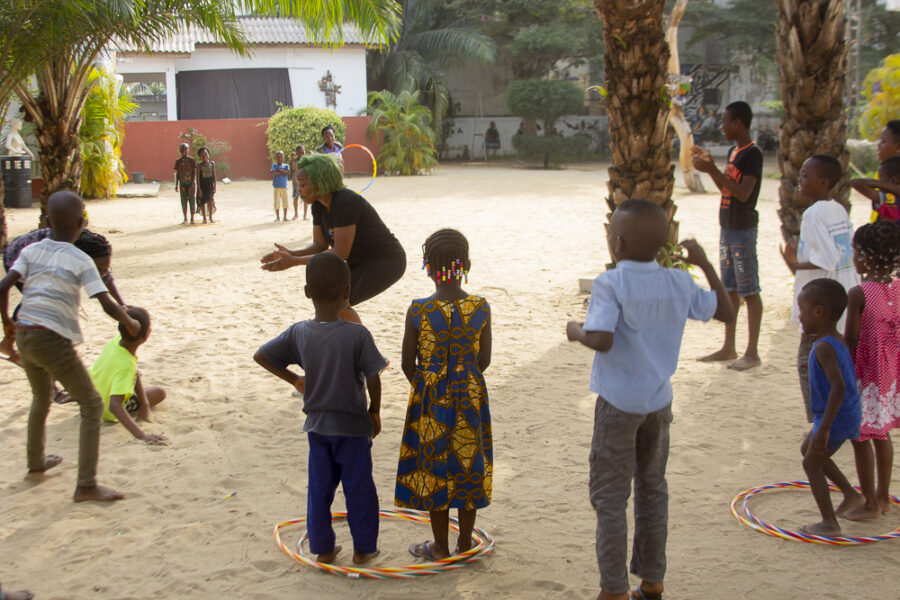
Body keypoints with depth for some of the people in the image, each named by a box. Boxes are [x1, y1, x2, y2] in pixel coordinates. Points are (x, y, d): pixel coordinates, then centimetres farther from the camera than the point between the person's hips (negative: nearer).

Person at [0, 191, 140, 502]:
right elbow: (107, 305, -14)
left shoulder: (31, 251, 5)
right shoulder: (81, 261, -8)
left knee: (41, 398, 30)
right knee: (92, 406, 2)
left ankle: (36, 461, 50)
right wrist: (130, 323, 4)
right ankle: (86, 485, -4)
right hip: (54, 340, -6)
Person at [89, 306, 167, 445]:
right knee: (160, 393, 10)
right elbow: (114, 406, -49)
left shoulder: (116, 340, -23)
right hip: (107, 414, -2)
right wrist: (142, 435, -54)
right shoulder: (126, 365, -43)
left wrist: (144, 403, -15)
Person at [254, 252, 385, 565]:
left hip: (316, 424, 4)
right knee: (359, 488, 11)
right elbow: (373, 378, -18)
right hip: (352, 425, -4)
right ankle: (363, 548, 22)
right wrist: (375, 411, -1)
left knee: (319, 487, 16)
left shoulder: (298, 332, -8)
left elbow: (260, 356, -1)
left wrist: (293, 378, 10)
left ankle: (323, 548, 25)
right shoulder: (357, 334, -20)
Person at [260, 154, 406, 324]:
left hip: (385, 263, -9)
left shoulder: (345, 202, -28)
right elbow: (320, 245, 3)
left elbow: (341, 252, -29)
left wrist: (294, 262, -29)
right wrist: (289, 254, -15)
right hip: (361, 262, 9)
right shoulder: (318, 205, -1)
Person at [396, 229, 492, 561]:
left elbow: (408, 364, -7)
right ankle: (465, 542, 26)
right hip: (470, 397, 2)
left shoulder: (418, 311, -15)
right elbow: (484, 360, -2)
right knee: (467, 466, 15)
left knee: (434, 470, 10)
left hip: (430, 397, -2)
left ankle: (441, 547, 20)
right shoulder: (481, 308, -9)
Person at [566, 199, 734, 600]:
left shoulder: (610, 285, -16)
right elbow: (726, 312, 11)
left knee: (610, 498, 5)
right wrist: (704, 264, 16)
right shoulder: (680, 284, -1)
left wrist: (576, 332, -7)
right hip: (659, 401, 5)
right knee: (653, 490, 19)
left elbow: (602, 339, -28)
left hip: (618, 404, -5)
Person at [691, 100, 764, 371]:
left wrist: (713, 170, -24)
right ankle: (728, 347, 22)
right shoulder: (733, 152, 14)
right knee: (729, 289, 13)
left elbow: (743, 193, -22)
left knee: (749, 290, -3)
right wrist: (709, 165, 11)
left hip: (744, 229, -9)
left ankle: (752, 352, 2)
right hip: (728, 227, 9)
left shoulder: (752, 153, -14)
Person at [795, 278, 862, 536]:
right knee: (808, 449, 26)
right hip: (851, 415, 9)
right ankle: (849, 492, 30)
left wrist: (824, 429, -33)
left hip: (836, 418, -9)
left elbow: (839, 386, -34)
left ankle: (830, 523, 11)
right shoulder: (838, 341, 6)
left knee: (812, 463, 6)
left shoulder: (824, 348, -24)